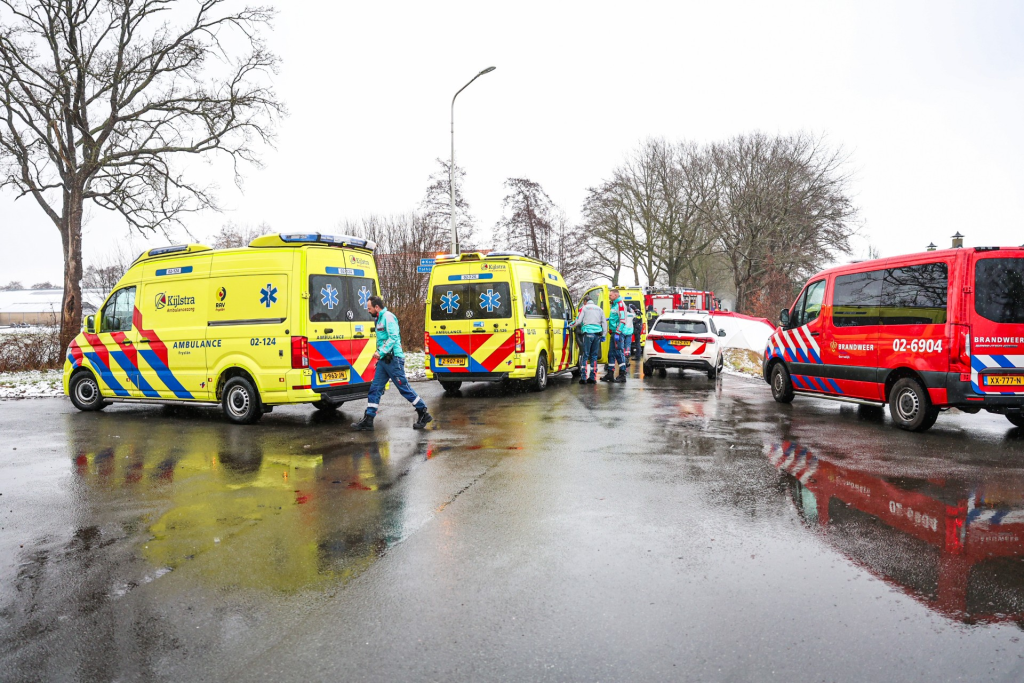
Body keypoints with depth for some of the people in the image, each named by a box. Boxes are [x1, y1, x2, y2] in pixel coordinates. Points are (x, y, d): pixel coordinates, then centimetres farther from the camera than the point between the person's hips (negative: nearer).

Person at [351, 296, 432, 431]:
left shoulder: (388, 316, -11)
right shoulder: (380, 319, 17)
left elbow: (393, 337, -20)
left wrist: (381, 352, -22)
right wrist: (380, 354, 15)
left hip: (393, 359, -9)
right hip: (384, 360, 9)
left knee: (404, 388, -3)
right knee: (375, 389, 5)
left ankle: (424, 414, 8)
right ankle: (368, 421, 7)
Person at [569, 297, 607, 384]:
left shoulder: (584, 308, 7)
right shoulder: (599, 309, 20)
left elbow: (578, 321, 0)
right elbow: (604, 322, 17)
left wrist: (570, 325, 16)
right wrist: (604, 335, 17)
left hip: (588, 333, -4)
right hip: (597, 334, 4)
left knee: (585, 355, -3)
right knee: (594, 356, 9)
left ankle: (584, 377, -10)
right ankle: (593, 378, 7)